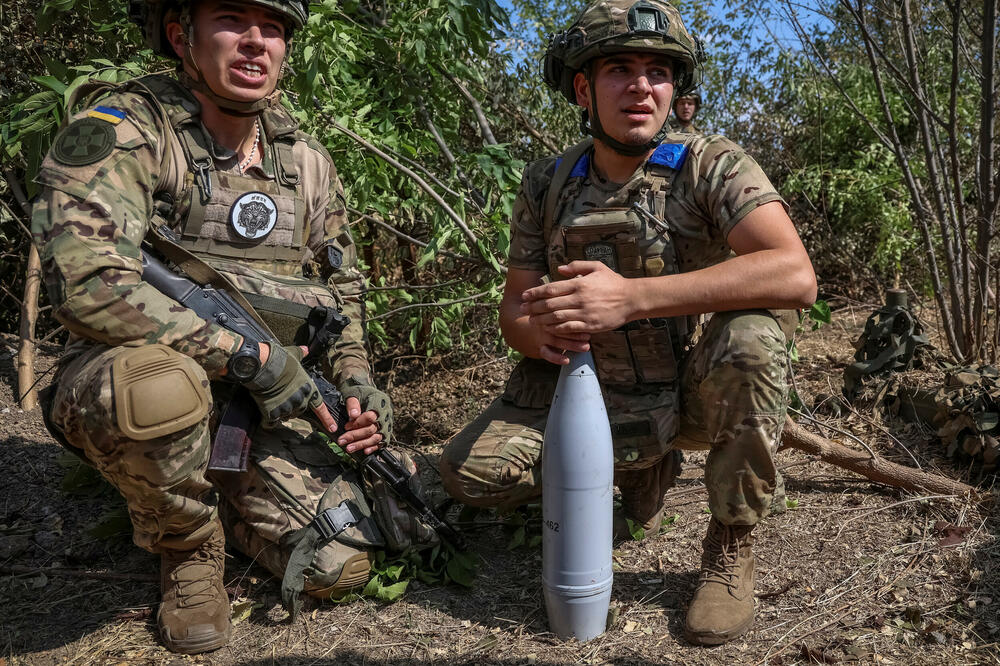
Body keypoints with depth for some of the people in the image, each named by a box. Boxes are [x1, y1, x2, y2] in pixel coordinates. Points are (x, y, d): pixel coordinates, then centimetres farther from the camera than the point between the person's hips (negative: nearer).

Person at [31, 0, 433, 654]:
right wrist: (253, 355, -26)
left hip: (262, 403, 4)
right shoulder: (122, 129, -13)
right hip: (122, 391, -4)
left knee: (338, 566, -10)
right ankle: (188, 545, -6)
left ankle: (227, 496, 23)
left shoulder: (308, 162, 6)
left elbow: (341, 289, 17)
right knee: (159, 385, -40)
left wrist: (355, 379, -1)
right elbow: (87, 280, -28)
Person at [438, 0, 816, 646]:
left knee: (751, 337, -34)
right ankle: (644, 470, 13)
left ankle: (731, 547, -11)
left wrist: (629, 296, -39)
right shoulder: (547, 185, -3)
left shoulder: (711, 165, -15)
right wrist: (540, 333, -26)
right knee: (470, 470, -12)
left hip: (691, 393, -3)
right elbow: (514, 308, 2)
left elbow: (795, 275, -32)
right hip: (590, 394, 4)